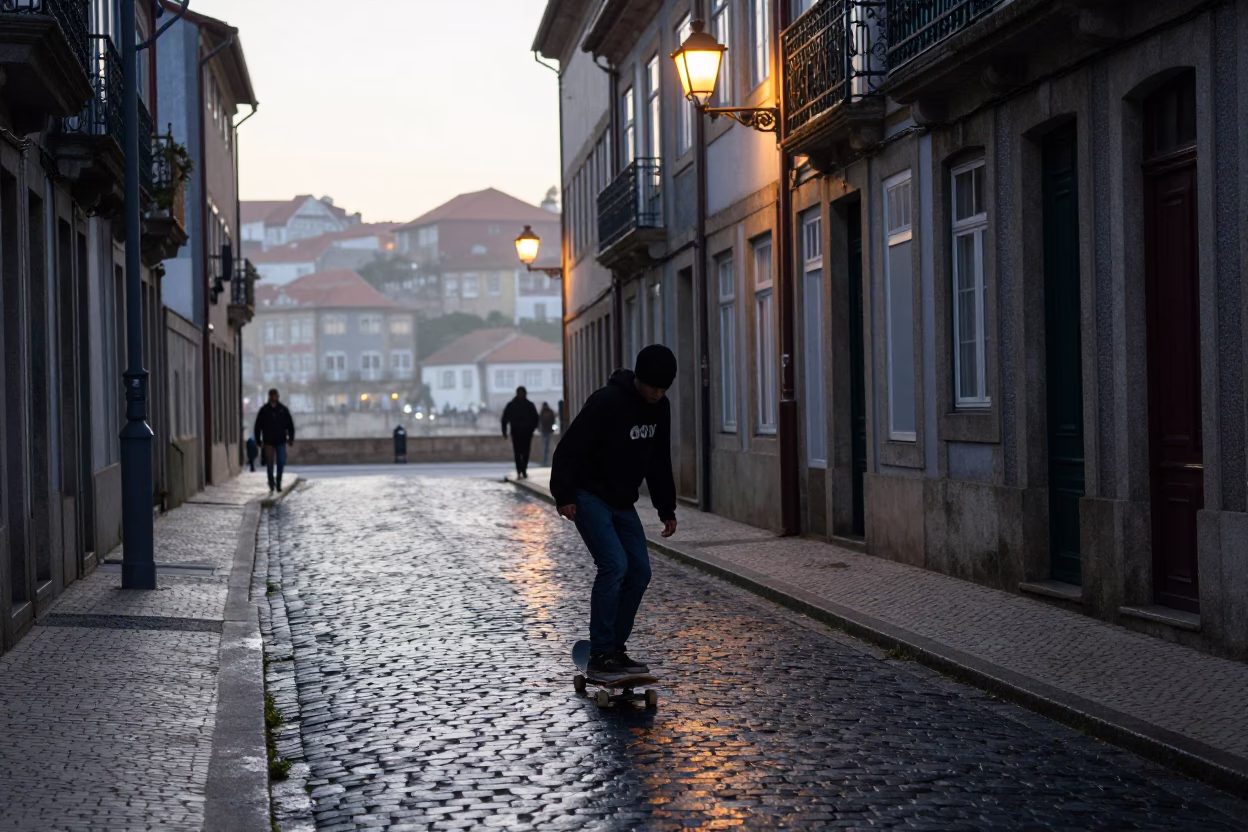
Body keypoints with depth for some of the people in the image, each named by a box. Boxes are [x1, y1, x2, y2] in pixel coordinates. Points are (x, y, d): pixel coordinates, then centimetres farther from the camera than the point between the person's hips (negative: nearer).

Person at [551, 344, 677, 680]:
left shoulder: (660, 409, 2)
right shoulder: (608, 402, -22)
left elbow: (659, 462, 14)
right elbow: (569, 447, -20)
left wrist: (666, 509, 14)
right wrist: (564, 495, -22)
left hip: (623, 502, 8)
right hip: (590, 498, -8)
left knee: (640, 571, 2)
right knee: (614, 565, -18)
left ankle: (615, 649, 12)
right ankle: (600, 655, -11)